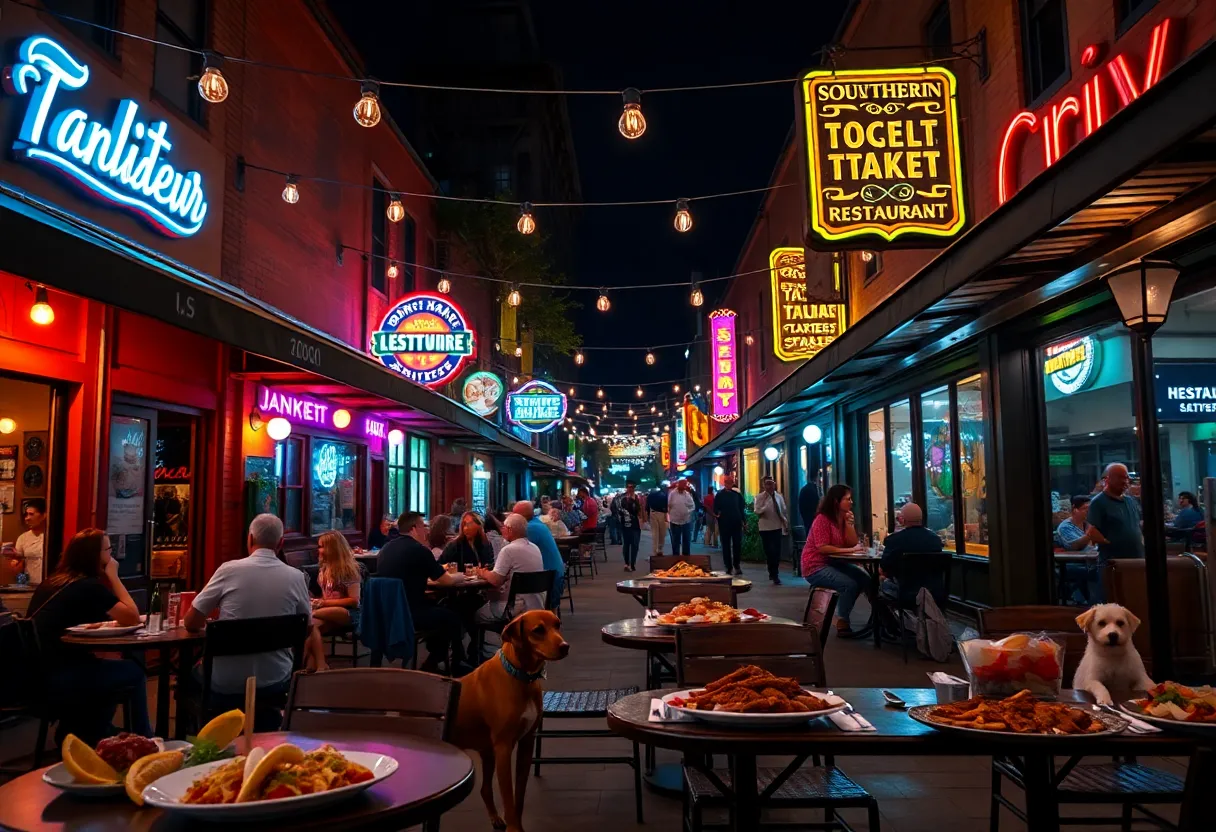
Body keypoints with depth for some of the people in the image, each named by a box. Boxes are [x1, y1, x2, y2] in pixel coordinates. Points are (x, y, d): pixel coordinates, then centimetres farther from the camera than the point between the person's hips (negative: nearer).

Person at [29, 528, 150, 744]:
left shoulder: (51, 582, 13)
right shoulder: (89, 586, -12)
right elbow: (132, 618, -12)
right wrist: (113, 577, -6)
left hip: (33, 674, 9)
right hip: (56, 680, -9)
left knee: (111, 670, 25)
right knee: (135, 672, 7)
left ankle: (74, 733, 32)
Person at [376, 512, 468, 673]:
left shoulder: (387, 548, 9)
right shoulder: (419, 550, -13)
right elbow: (446, 581, -4)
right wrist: (459, 576, 17)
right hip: (407, 614, -8)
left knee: (436, 607, 26)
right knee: (451, 616, 13)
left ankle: (432, 661, 30)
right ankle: (431, 664, 26)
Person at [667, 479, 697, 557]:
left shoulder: (688, 494, -1)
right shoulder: (672, 494, -6)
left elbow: (693, 506, 5)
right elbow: (668, 506, 0)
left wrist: (688, 512, -9)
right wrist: (672, 514, -4)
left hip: (686, 521, 2)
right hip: (675, 521, -2)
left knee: (687, 540, 8)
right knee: (675, 541, 7)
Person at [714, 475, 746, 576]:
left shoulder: (737, 494, 7)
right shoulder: (720, 495, 2)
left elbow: (742, 508, 9)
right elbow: (715, 509, 0)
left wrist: (743, 520, 4)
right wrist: (717, 514, -20)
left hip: (737, 523, 1)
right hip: (724, 524, -1)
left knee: (737, 545, 2)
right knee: (726, 545, 4)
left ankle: (737, 565, 11)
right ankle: (728, 566, 9)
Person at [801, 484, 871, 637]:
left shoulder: (844, 518, 8)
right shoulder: (822, 519, -16)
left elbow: (853, 543, 0)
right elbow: (823, 548, -25)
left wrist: (849, 523, -12)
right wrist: (849, 550, -26)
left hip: (833, 563, 9)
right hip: (816, 567, -9)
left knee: (864, 578, -4)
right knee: (849, 584, -26)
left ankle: (842, 615, 8)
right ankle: (842, 623, -12)